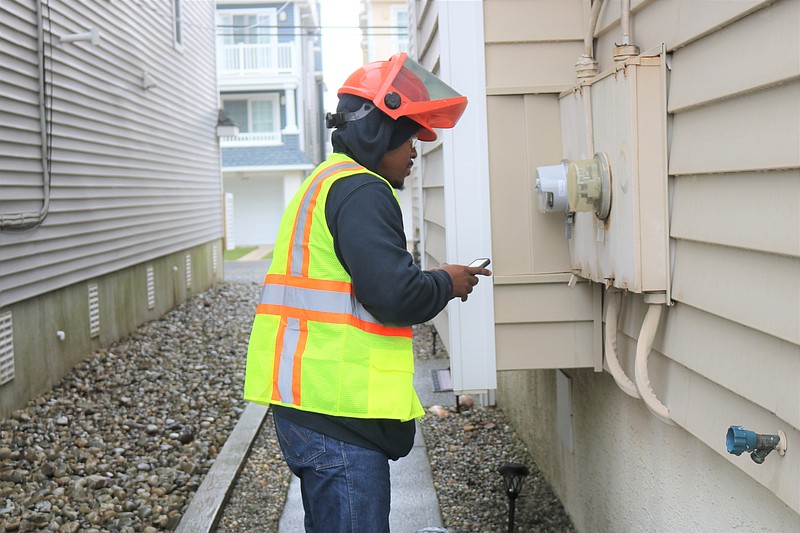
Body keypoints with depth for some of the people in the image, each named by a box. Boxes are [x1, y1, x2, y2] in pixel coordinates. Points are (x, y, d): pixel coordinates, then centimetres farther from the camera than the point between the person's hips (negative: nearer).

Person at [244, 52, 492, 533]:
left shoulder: (325, 183, 21)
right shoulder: (361, 191, -13)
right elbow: (395, 295, -22)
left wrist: (433, 282, 14)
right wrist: (446, 283, -4)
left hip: (307, 400, 11)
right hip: (339, 407, -11)